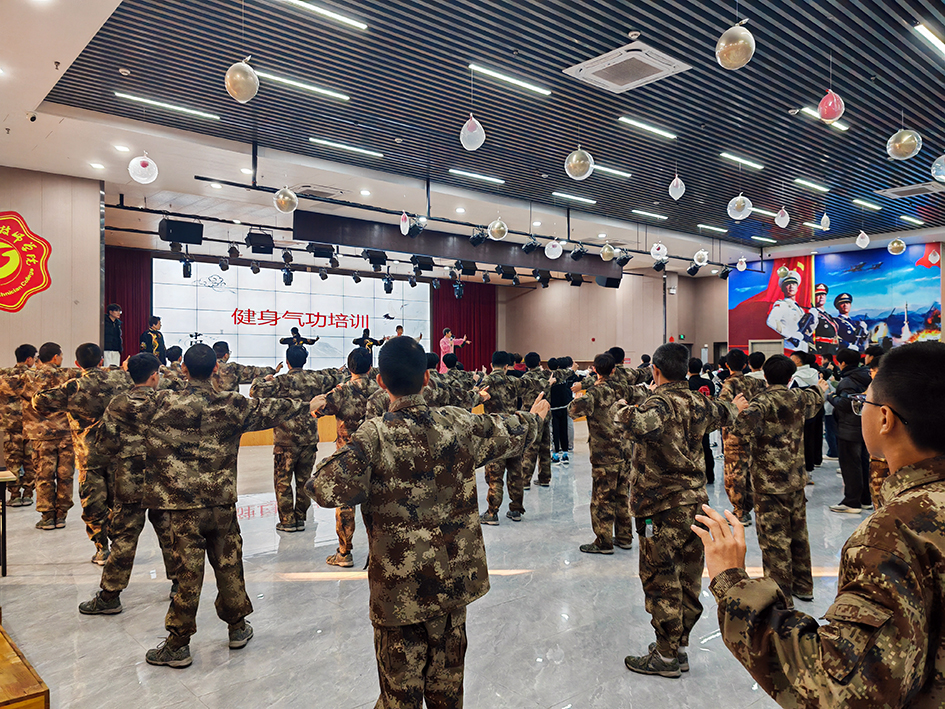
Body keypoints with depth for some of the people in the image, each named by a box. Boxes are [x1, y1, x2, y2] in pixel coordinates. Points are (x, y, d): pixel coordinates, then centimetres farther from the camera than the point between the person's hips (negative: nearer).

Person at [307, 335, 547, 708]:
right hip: (455, 579, 4)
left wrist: (328, 464, -4)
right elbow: (509, 434, 12)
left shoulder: (375, 436, -19)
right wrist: (534, 417, 34)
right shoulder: (459, 424, -5)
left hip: (400, 589, -4)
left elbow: (330, 489, -27)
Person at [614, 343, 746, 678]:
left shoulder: (660, 403, -20)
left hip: (662, 507, -8)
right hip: (695, 502, 8)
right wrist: (735, 406, 53)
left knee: (660, 579, 3)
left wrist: (622, 409, -22)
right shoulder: (698, 402, 6)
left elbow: (638, 425, -44)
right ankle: (679, 644, 29)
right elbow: (721, 414, 30)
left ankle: (666, 656, 14)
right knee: (688, 577, 16)